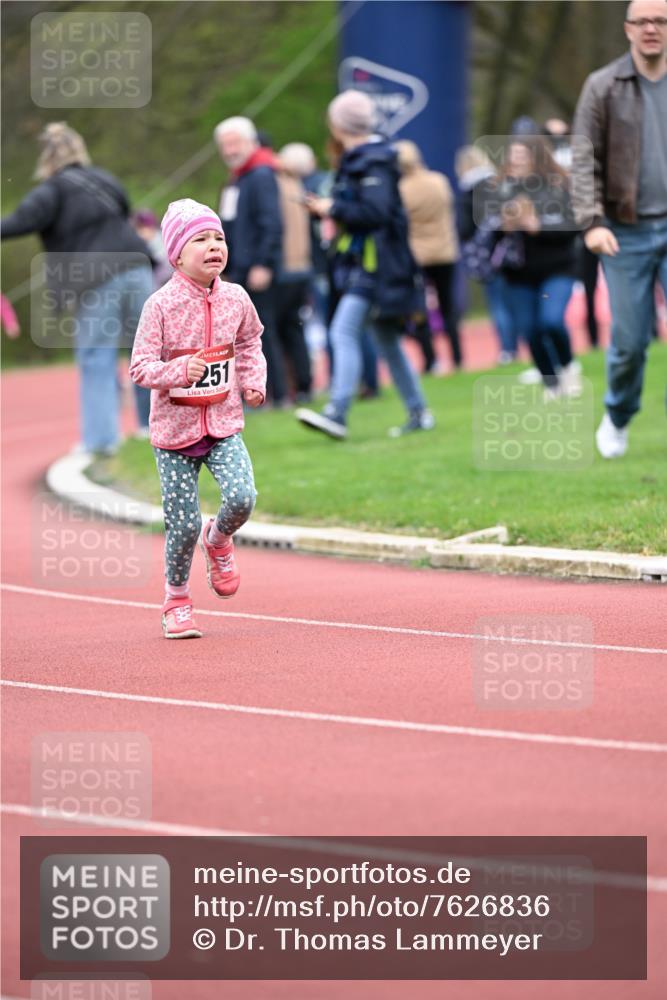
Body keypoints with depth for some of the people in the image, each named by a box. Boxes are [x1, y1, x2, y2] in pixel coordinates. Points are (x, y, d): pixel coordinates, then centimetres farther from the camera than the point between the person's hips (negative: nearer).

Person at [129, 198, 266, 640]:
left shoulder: (236, 298, -1)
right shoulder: (162, 304, -14)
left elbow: (249, 343, 19)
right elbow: (140, 367, -14)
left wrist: (254, 380, 3)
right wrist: (178, 371, -31)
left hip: (224, 423, 3)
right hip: (175, 425, -3)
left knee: (242, 497, -20)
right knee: (184, 524, -1)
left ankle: (217, 540, 17)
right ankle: (177, 601, 23)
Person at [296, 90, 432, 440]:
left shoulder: (374, 162, -15)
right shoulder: (356, 159, 15)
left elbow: (375, 212, -25)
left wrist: (333, 209, -16)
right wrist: (329, 208, 8)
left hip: (375, 264, -10)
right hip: (362, 263, 10)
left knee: (344, 332, -18)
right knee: (387, 341, 15)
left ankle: (337, 414, -25)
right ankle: (418, 413, 22)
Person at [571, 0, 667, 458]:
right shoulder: (603, 87, 0)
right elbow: (584, 161, -3)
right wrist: (592, 221, -15)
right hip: (627, 232, -1)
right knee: (630, 339, 2)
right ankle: (618, 419, 26)